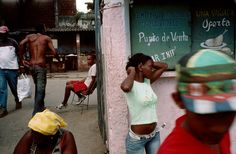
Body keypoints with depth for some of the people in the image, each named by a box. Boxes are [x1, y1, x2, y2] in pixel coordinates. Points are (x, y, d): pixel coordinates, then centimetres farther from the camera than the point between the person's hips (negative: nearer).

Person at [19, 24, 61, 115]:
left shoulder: (29, 37, 12)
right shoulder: (46, 38, 4)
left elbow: (21, 44, -9)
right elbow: (54, 52, -7)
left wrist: (21, 59, -3)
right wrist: (59, 60, 12)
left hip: (31, 66, 5)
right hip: (41, 66, -5)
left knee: (38, 87, 22)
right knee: (40, 89, -2)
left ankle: (40, 107, 32)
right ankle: (36, 112, -8)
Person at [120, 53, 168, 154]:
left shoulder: (148, 81, 4)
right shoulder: (132, 84, -16)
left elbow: (164, 66, 14)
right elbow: (125, 87, -42)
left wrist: (150, 63, 1)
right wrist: (132, 71, -23)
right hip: (137, 138, -6)